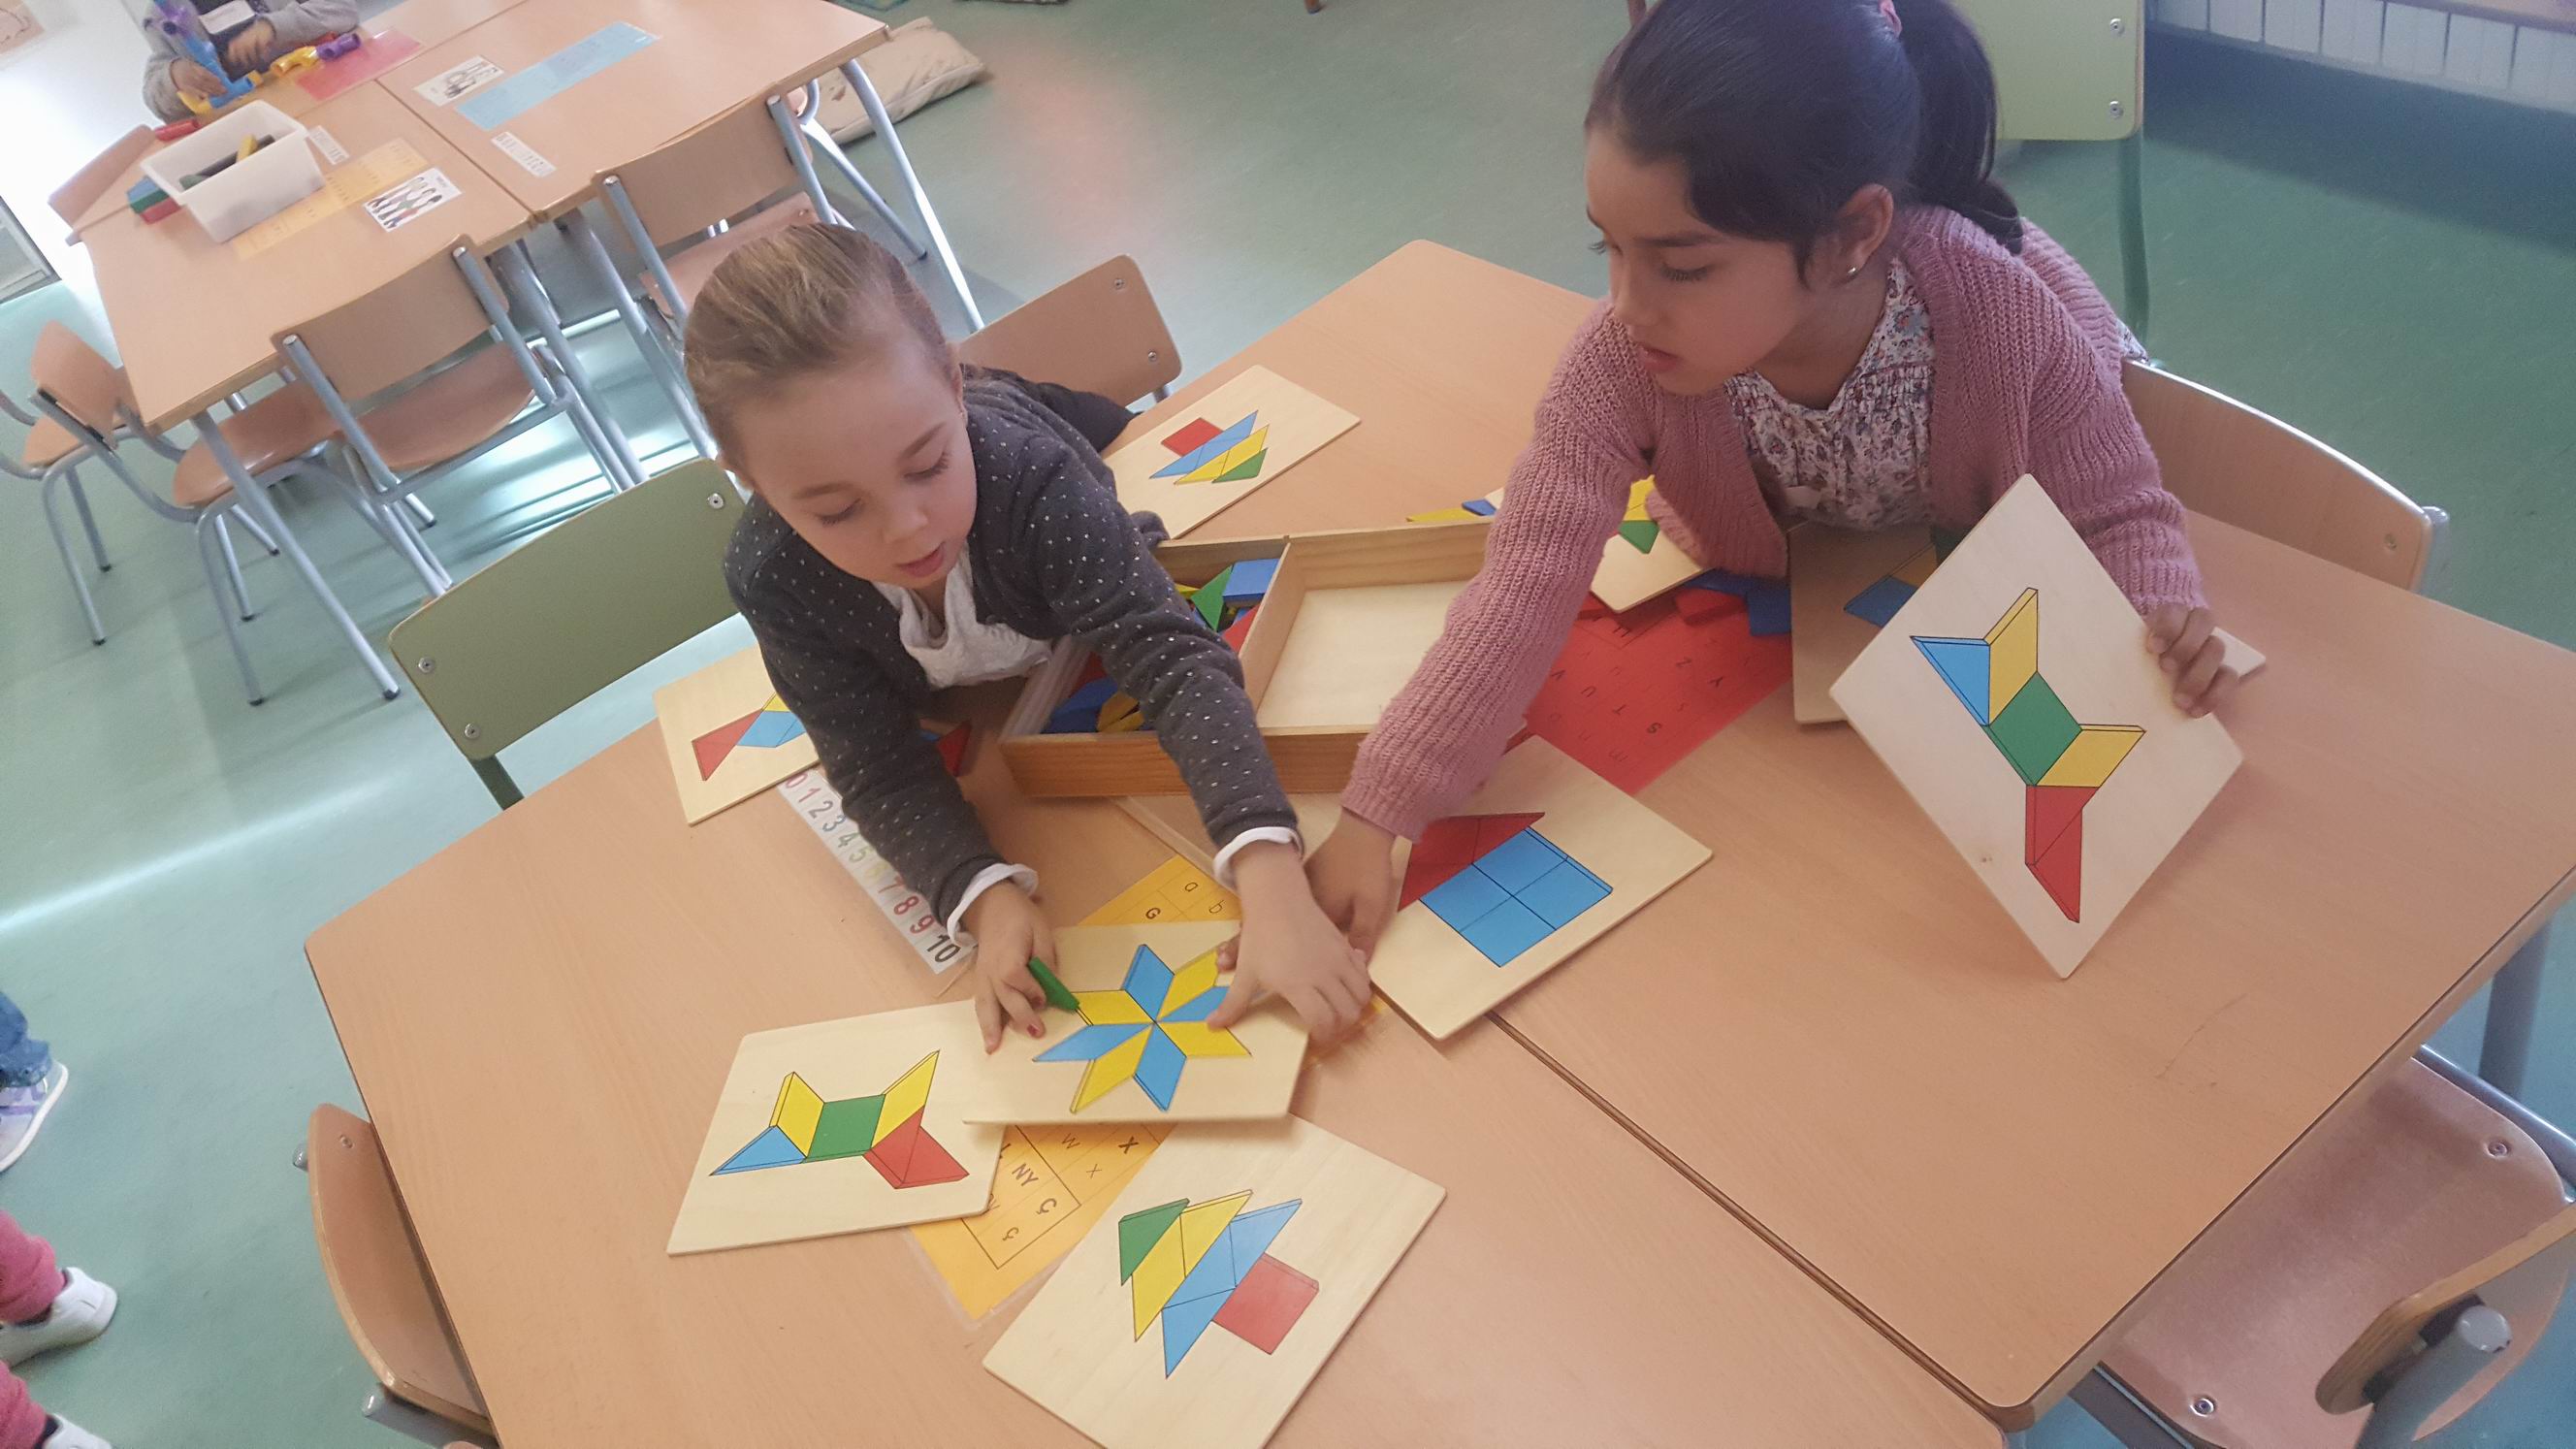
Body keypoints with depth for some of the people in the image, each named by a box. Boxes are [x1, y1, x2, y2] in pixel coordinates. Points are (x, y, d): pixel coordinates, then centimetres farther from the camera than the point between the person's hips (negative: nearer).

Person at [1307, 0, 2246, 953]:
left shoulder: (2009, 325, -41)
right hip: (1781, 576, 1)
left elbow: (2116, 515, -25)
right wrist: (1374, 815, -52)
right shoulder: (1621, 363, -40)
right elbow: (1528, 585, -44)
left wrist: (2158, 629, -49)